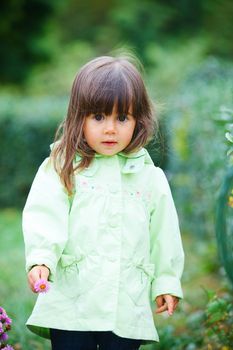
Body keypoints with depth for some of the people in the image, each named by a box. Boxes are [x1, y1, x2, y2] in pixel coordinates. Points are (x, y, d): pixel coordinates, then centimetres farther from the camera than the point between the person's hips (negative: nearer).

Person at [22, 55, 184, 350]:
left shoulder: (151, 178, 11)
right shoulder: (61, 169, 2)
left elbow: (164, 233, 17)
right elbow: (45, 216, -10)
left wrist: (167, 281, 17)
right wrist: (40, 259, -25)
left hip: (129, 307, 2)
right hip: (71, 301, -2)